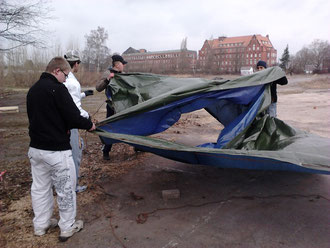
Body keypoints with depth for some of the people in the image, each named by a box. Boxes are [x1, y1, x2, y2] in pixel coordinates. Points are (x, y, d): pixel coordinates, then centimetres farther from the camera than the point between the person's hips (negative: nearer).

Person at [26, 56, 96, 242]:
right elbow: (73, 117, -20)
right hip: (57, 151, -8)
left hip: (35, 148, 9)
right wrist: (89, 124, -2)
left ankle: (40, 225, 34)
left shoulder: (33, 89, 10)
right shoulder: (57, 89, -17)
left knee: (40, 188, 19)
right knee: (66, 189, 7)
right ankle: (68, 227, 21)